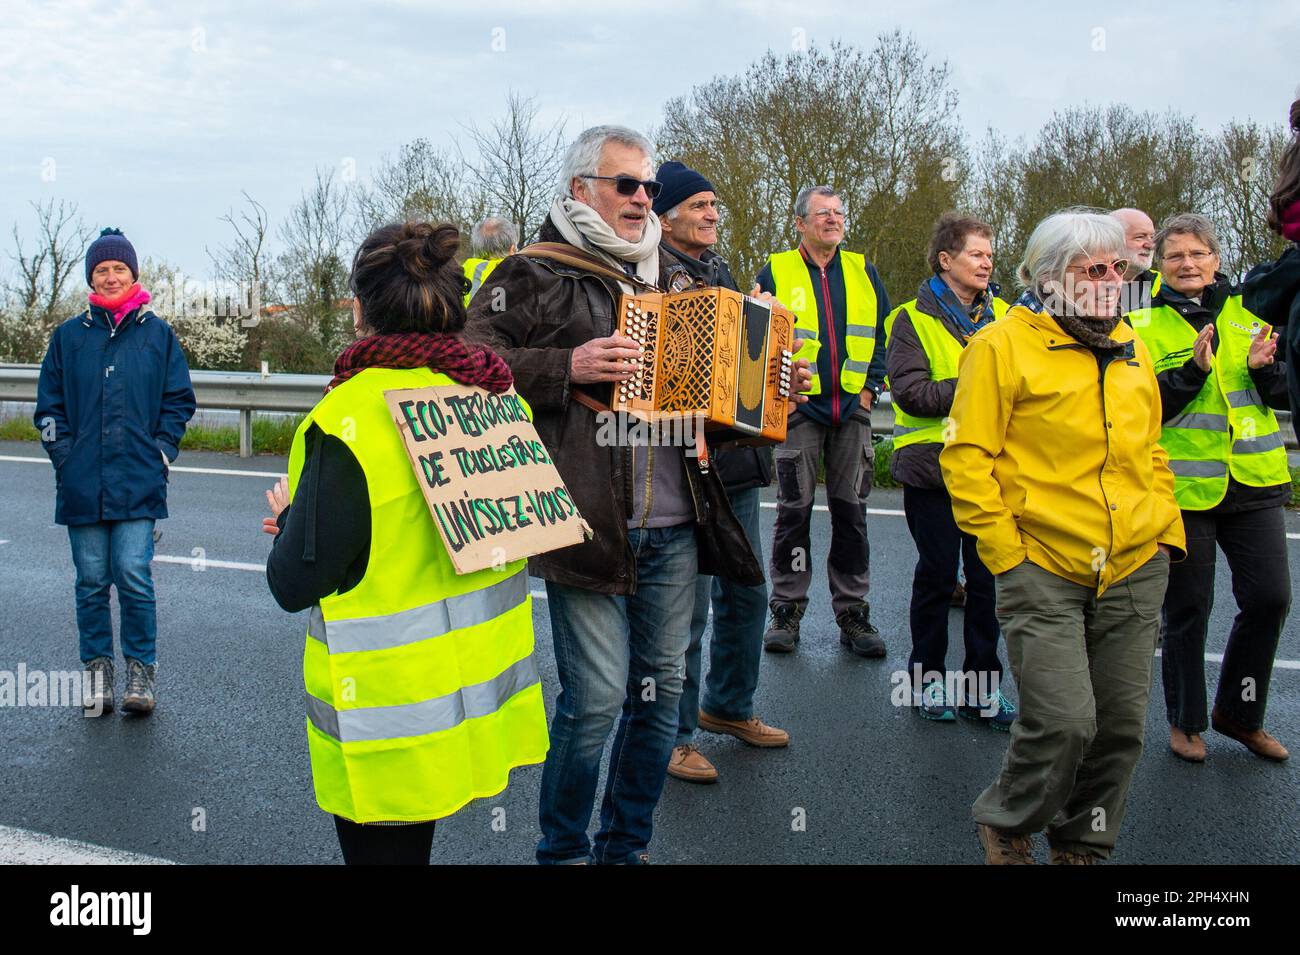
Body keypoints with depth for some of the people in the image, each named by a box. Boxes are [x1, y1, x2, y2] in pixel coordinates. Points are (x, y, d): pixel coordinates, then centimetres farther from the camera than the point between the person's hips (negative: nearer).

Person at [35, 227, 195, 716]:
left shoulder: (158, 334, 6)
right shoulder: (69, 336, 9)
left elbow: (178, 401, 9)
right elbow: (49, 406, 12)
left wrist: (160, 454, 0)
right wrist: (66, 455, 0)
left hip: (138, 483, -2)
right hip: (82, 486, 2)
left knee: (133, 577, -8)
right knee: (92, 581, 6)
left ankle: (141, 669, 6)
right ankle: (97, 667, 18)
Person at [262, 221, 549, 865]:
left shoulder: (348, 424, -22)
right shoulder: (493, 396, -1)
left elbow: (295, 584, -17)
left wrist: (289, 517, 6)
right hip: (486, 687, 7)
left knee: (384, 847, 9)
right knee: (412, 842, 24)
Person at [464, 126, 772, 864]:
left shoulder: (669, 278, 20)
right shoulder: (534, 275, 0)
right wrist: (566, 368, -19)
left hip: (674, 527, 6)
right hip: (587, 526, -6)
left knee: (661, 687, 11)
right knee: (598, 697, -6)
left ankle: (627, 845, 28)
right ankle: (563, 849, 17)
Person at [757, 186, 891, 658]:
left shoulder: (862, 272, 12)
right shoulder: (776, 272, 3)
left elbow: (886, 332, 15)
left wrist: (871, 385, 4)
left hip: (853, 409, 3)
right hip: (799, 407, -3)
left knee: (851, 511, 5)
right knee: (794, 509, -1)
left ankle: (853, 612, 12)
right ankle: (787, 609, 8)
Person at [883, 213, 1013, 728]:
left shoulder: (1002, 315, 11)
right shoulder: (913, 319, -3)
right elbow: (910, 392, -14)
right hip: (934, 464, -3)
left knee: (988, 577, 5)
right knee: (937, 574, 6)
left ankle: (981, 686, 17)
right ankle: (928, 679, 22)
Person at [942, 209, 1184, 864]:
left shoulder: (1130, 349, 15)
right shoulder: (1003, 345, -5)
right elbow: (967, 459, -8)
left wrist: (1168, 530, 13)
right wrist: (1006, 553, -11)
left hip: (1134, 571, 6)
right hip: (1044, 572, -6)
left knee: (1121, 724, 8)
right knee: (1063, 722, -12)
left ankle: (1082, 846, 29)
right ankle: (1006, 828, 16)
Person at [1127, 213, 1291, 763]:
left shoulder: (1248, 311, 9)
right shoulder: (1144, 326, -2)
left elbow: (1285, 394, 12)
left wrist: (1264, 368, -9)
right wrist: (1192, 371, -23)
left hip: (1253, 484, 3)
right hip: (1182, 487, -3)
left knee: (1269, 598, 2)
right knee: (1187, 609, 5)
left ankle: (1238, 712, 22)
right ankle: (1186, 721, 23)